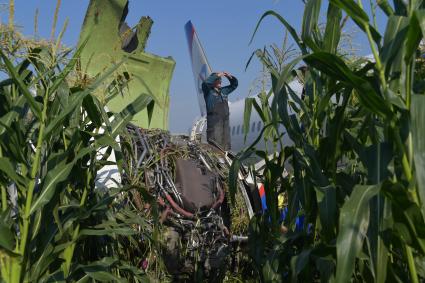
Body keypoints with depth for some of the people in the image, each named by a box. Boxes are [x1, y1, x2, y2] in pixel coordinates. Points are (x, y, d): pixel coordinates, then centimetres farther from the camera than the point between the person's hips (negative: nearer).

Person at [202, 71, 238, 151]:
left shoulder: (224, 91, 22)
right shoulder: (208, 91, 4)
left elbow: (234, 85, 29)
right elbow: (205, 83, -15)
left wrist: (230, 77, 11)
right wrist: (217, 75, -10)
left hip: (225, 120, 7)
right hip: (214, 121, -7)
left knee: (226, 144, 7)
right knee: (215, 145, -13)